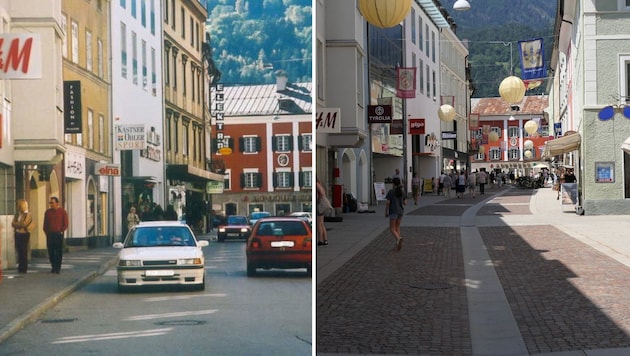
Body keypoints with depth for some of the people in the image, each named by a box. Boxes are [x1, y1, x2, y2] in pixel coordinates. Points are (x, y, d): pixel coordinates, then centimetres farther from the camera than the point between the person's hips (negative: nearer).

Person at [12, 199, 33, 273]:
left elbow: (24, 224, -14)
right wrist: (19, 225, -10)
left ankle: (24, 269, -2)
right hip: (17, 234, 5)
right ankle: (20, 268, 11)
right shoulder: (17, 214, 14)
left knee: (24, 251, -6)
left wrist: (16, 224, -3)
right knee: (19, 251, 5)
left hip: (24, 234, -5)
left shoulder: (28, 215, -4)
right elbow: (13, 224, 5)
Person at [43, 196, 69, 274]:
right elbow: (45, 224, 16)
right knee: (50, 251, 2)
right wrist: (46, 232, 7)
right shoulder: (48, 212, 12)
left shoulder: (62, 212, 2)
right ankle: (53, 267, 12)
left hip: (59, 235, -3)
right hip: (50, 235, 3)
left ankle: (58, 268, 0)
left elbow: (65, 224, 2)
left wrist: (60, 231, -5)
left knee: (59, 252, -4)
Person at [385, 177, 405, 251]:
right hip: (400, 211, 5)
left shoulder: (391, 192, -9)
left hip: (393, 211, -5)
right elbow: (405, 202, 8)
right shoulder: (402, 192, 4)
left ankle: (398, 238, -31)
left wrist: (386, 212, -1)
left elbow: (388, 203, -11)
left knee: (392, 229, -3)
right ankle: (398, 244, 9)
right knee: (397, 227, 15)